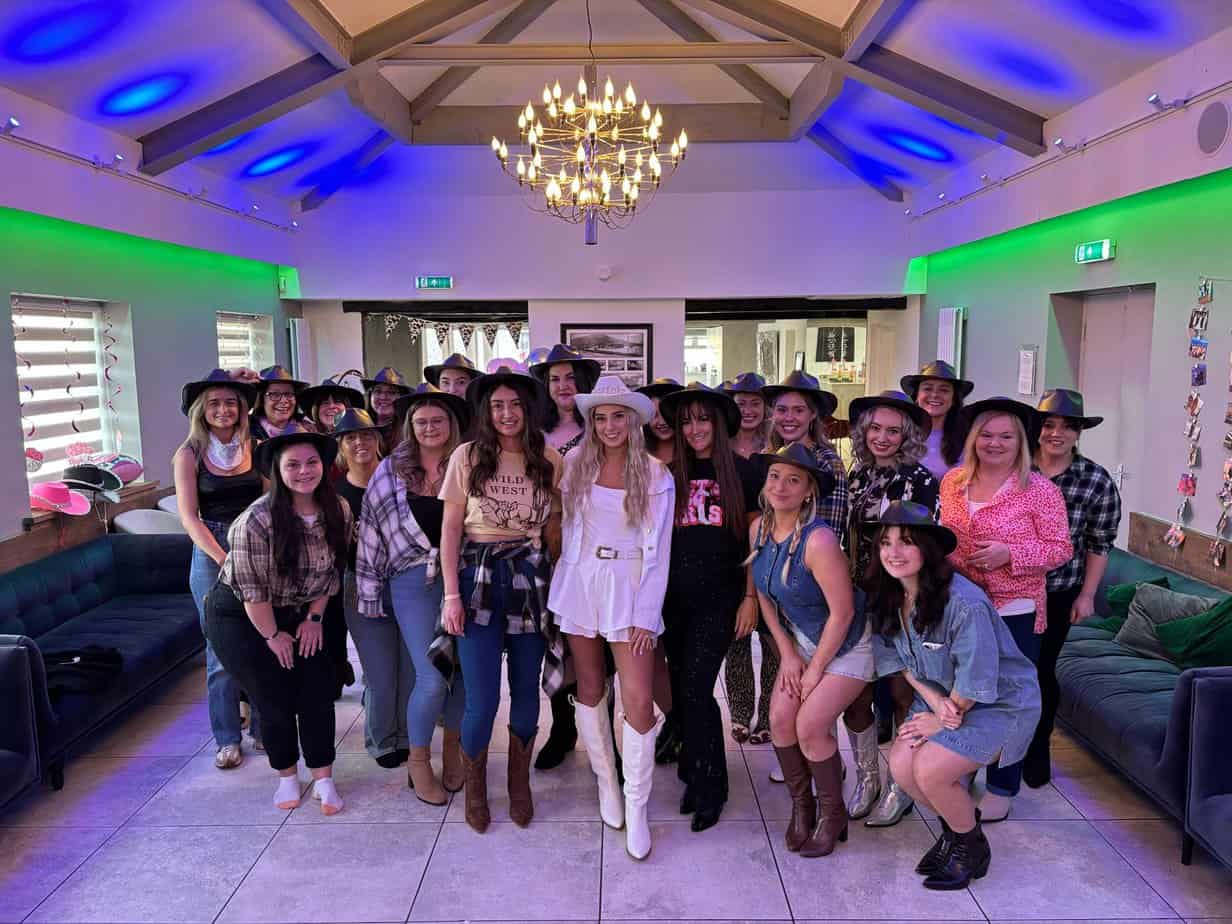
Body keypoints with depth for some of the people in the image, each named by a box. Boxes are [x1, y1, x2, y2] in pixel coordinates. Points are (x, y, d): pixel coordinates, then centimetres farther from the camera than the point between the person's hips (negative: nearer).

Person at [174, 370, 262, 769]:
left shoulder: (254, 447, 4)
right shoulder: (190, 454, -2)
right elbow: (189, 517, -6)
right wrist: (225, 559, -16)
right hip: (211, 554, -2)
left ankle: (263, 725, 22)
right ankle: (228, 738, 13)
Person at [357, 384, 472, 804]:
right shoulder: (391, 470, 0)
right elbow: (371, 530, 2)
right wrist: (370, 593, 2)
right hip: (413, 581, -1)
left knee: (466, 670, 5)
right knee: (432, 678, -7)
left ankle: (452, 749, 31)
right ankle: (418, 761, 18)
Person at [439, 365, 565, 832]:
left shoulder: (550, 461, 2)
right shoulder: (468, 456, -4)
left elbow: (553, 528, 9)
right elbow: (451, 528, -2)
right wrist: (452, 594, -7)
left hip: (532, 578, 2)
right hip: (478, 577, -2)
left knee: (526, 690, 10)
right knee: (482, 699, -2)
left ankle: (519, 784, 31)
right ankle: (474, 788, 23)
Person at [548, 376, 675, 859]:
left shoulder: (656, 475, -4)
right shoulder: (575, 463, 1)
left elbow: (658, 549, -3)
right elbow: (566, 527, 8)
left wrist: (646, 615, -7)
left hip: (630, 587, -2)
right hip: (580, 582, 2)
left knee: (639, 700, -7)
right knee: (590, 688, 12)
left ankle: (636, 806, 9)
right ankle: (606, 780, 31)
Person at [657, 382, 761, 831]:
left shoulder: (741, 471, 1)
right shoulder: (671, 474, 8)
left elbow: (755, 540, 2)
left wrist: (751, 597, -3)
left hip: (720, 597, -3)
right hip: (676, 597, 3)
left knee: (695, 689, -8)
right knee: (682, 689, 8)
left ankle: (708, 788, 9)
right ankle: (695, 771, 26)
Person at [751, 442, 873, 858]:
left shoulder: (818, 540, -30)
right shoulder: (759, 528, -8)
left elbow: (843, 612, -25)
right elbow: (764, 594, 3)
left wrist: (816, 668, -14)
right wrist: (788, 654, -2)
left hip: (846, 644, -6)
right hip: (802, 638, 6)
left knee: (810, 726, -12)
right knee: (780, 718, -4)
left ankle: (832, 814, 13)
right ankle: (801, 805, 19)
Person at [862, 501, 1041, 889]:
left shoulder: (964, 603, -31)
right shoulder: (887, 598, -8)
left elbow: (977, 680, -24)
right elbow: (899, 661, 1)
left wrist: (941, 721, -12)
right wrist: (934, 701, -14)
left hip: (999, 702, -7)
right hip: (941, 697, 7)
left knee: (929, 770, -21)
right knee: (901, 765, -10)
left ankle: (972, 848, 9)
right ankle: (954, 826, 20)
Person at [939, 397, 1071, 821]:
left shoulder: (1040, 491, -10)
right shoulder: (952, 482, 4)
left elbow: (1060, 548, -9)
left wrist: (1009, 554, -22)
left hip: (1014, 611, -4)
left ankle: (1002, 788, 23)